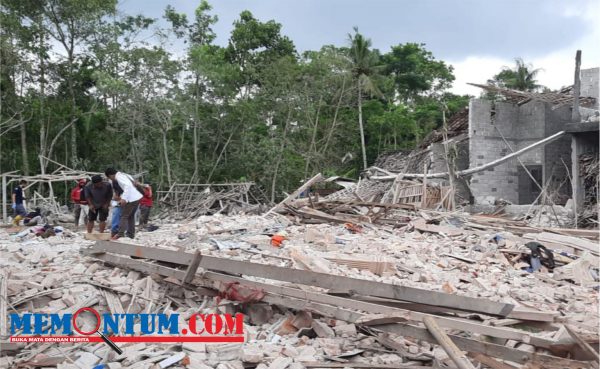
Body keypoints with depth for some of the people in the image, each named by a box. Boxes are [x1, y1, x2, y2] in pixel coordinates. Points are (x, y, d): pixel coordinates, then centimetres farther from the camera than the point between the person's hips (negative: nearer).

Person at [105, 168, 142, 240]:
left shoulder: (118, 177, -10)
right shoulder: (124, 175, 17)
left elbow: (128, 185, -25)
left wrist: (124, 198, -27)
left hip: (132, 199, -9)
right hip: (137, 197, 9)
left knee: (124, 216, -5)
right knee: (131, 216, 20)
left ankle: (120, 234, -9)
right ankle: (131, 234, 24)